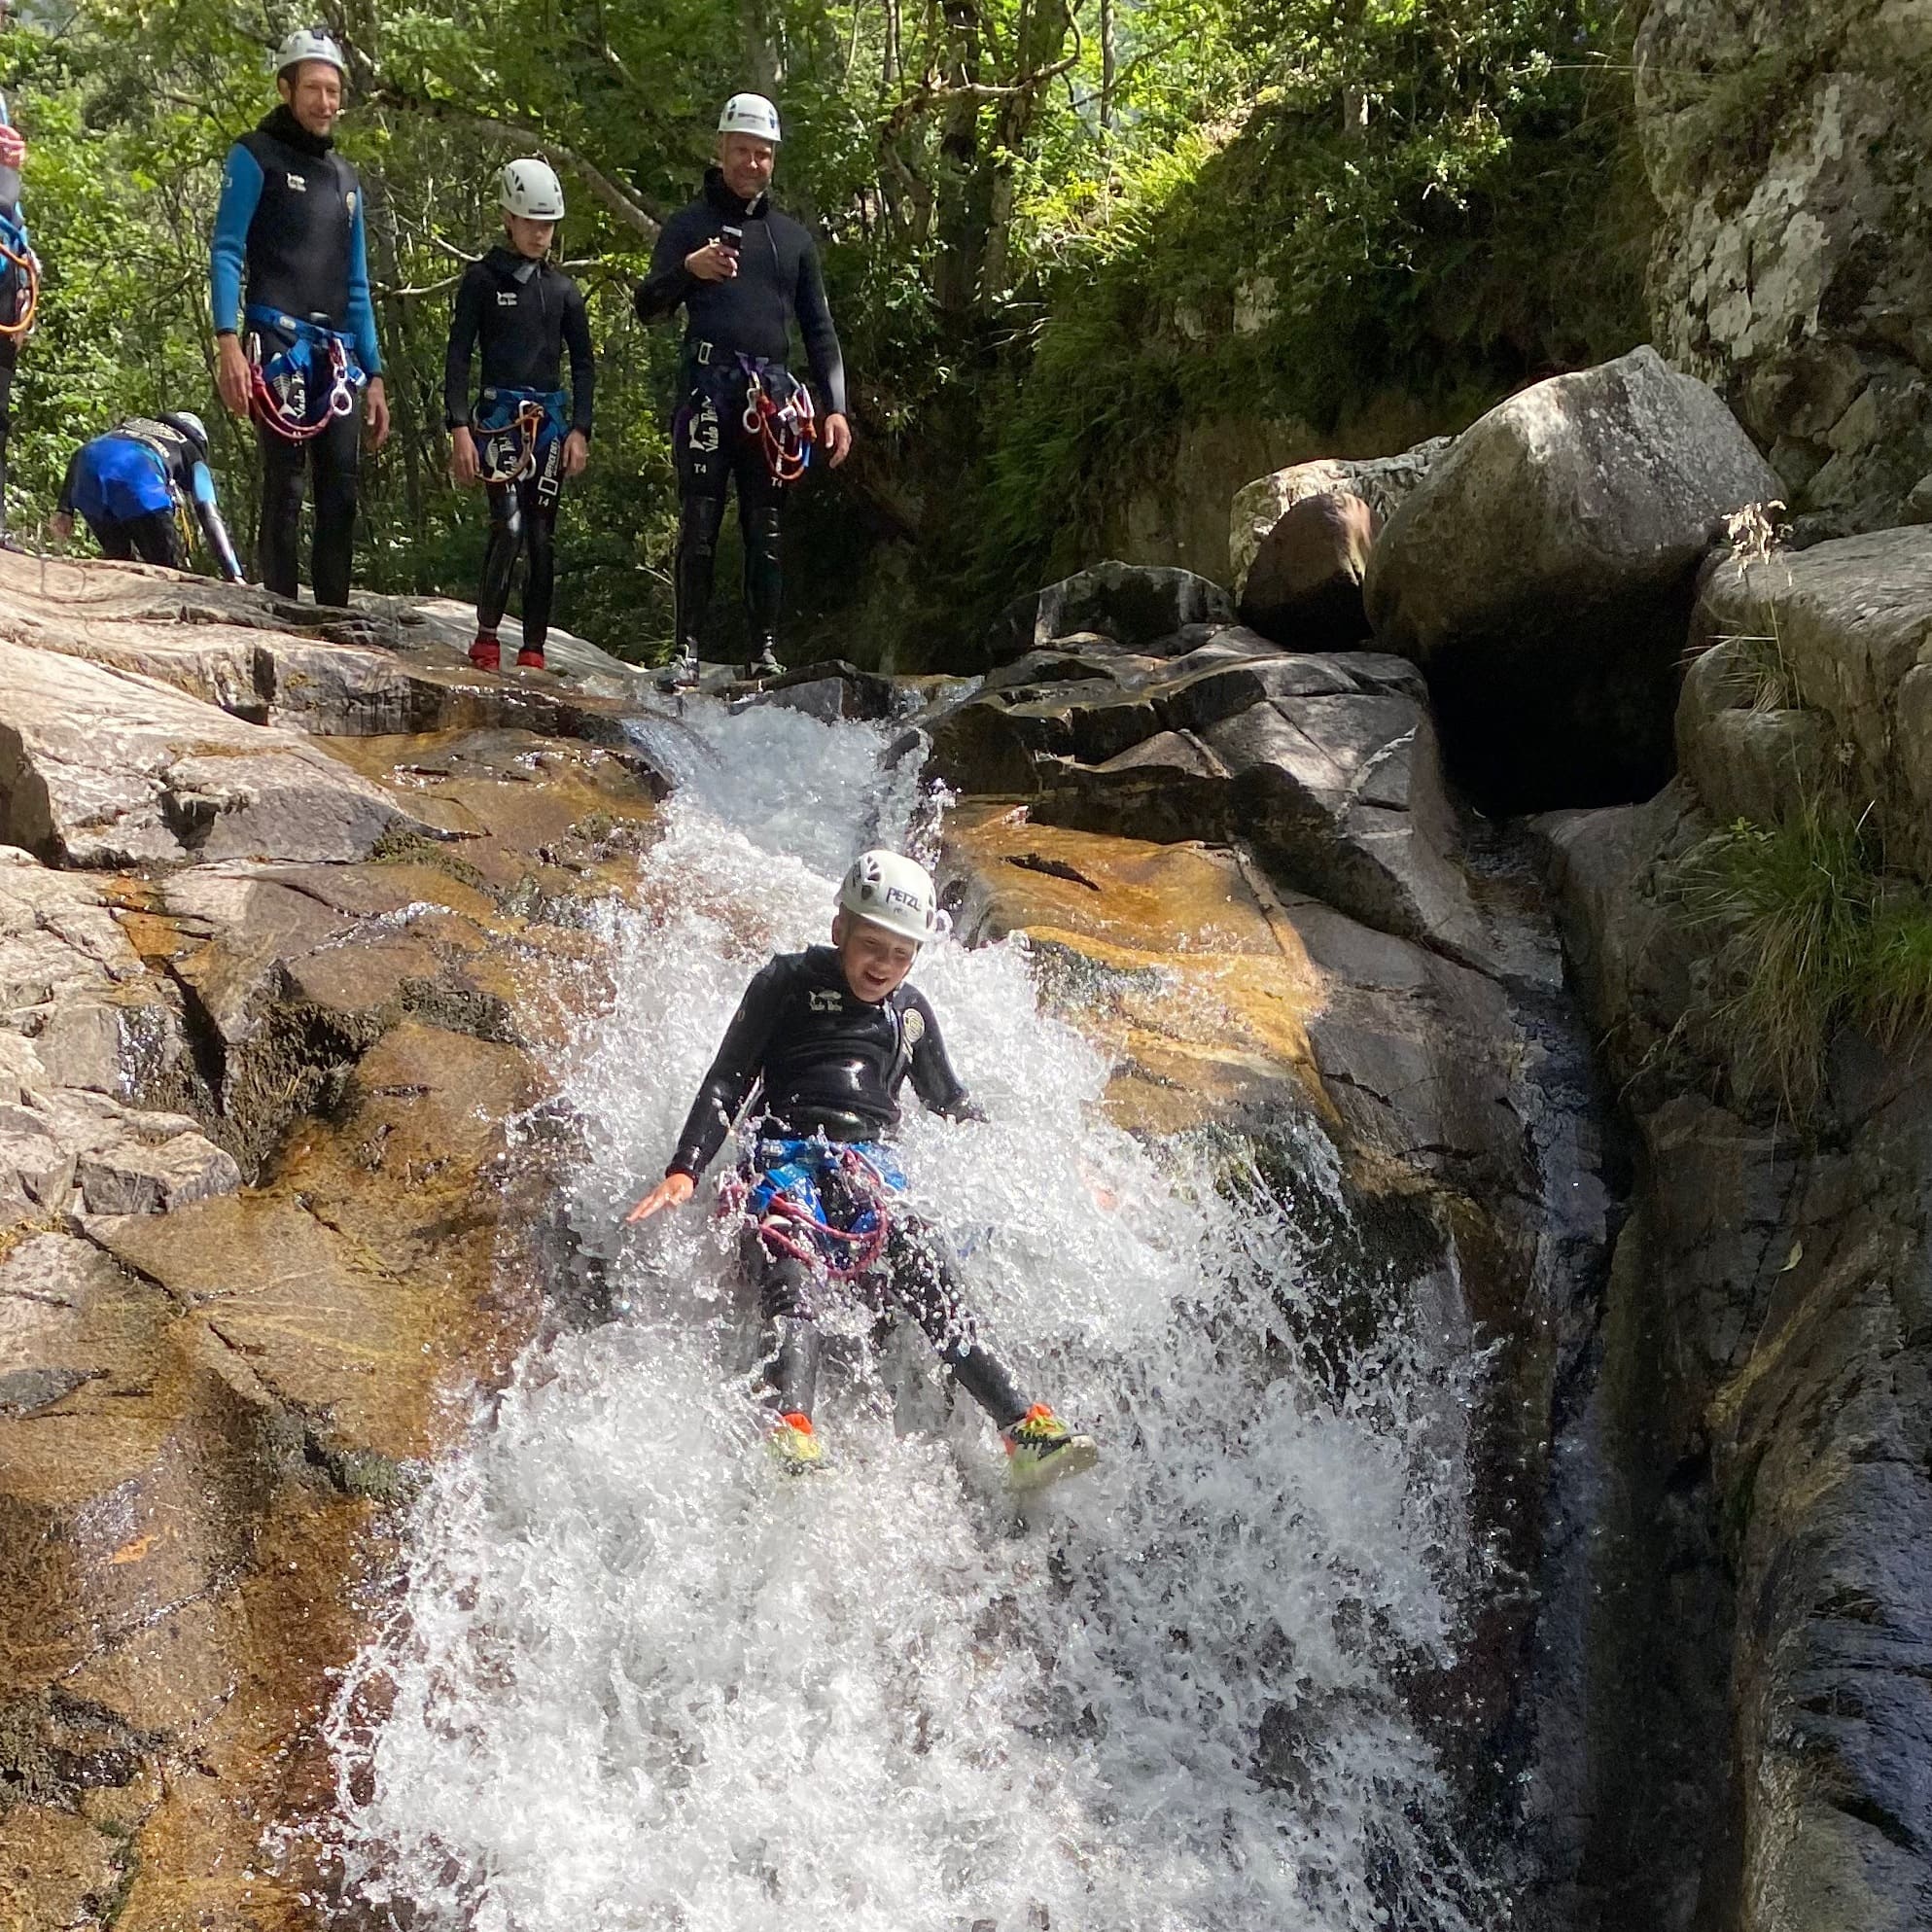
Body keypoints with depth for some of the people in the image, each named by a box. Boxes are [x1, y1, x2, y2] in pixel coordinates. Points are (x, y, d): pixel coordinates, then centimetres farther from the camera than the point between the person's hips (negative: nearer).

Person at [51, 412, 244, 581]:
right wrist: (234, 575, 10)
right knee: (170, 570, 6)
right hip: (137, 474, -4)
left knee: (116, 558, 24)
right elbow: (210, 515, 17)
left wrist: (64, 509, 21)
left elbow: (78, 455, 27)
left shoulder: (130, 423, 44)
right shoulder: (191, 452, 32)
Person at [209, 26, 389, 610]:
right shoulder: (256, 156, 5)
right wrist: (227, 339, -17)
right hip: (279, 345, -6)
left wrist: (373, 374, 18)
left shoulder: (345, 178, 23)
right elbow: (226, 254, -4)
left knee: (341, 495, 0)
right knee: (284, 488, -11)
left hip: (337, 356, 6)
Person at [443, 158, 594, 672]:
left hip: (551, 421, 4)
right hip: (498, 417, -3)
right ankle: (486, 638, -7)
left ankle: (534, 650, 6)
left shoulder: (563, 289, 12)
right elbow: (458, 355, -1)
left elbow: (584, 363, 14)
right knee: (508, 526, -19)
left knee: (542, 537, 1)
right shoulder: (482, 279, 3)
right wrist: (459, 428, -11)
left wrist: (580, 430, 3)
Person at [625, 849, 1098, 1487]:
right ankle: (791, 1432, -57)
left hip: (874, 1172, 3)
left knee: (933, 1280, -26)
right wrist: (683, 1171, -10)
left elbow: (953, 1104, 34)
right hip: (788, 1161, -3)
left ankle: (1025, 1430, -39)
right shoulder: (789, 981, 11)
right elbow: (727, 1082, 5)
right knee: (796, 1276, -35)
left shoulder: (911, 1012, 23)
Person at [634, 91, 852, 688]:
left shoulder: (792, 237, 20)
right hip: (707, 386, -3)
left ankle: (767, 651, 3)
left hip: (771, 392, 3)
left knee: (767, 528, 1)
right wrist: (688, 268, -19)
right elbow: (647, 307, 2)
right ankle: (686, 650, -6)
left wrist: (834, 408, 7)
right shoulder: (689, 225, 11)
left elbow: (819, 329, 19)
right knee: (699, 525, -8)